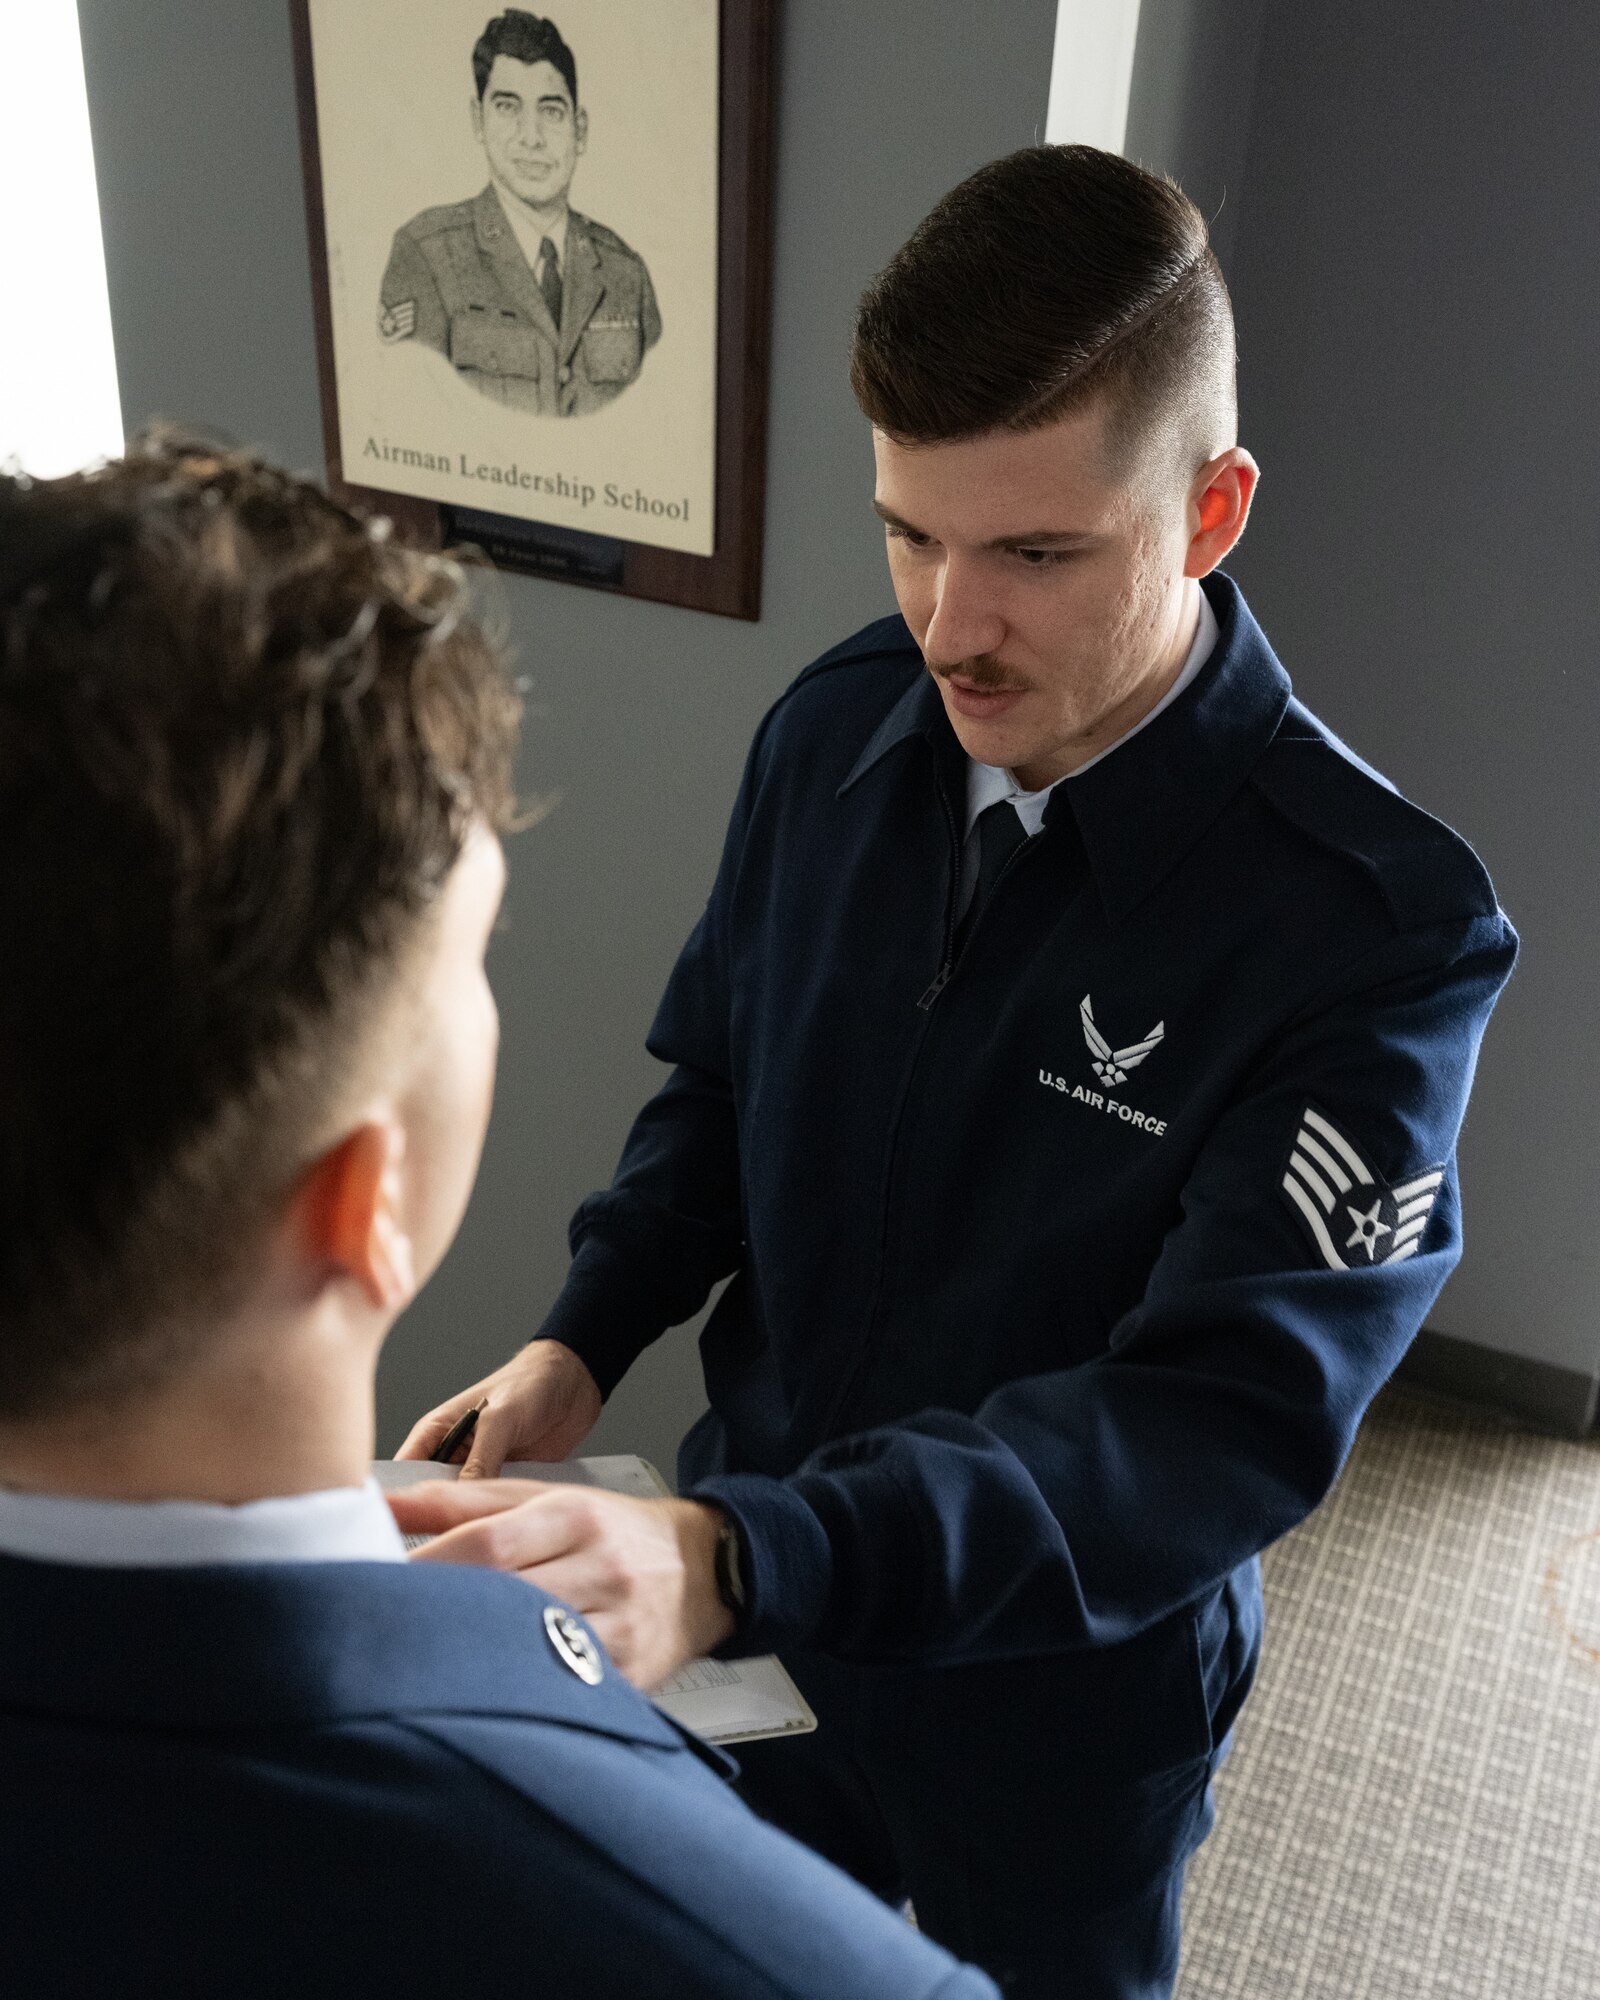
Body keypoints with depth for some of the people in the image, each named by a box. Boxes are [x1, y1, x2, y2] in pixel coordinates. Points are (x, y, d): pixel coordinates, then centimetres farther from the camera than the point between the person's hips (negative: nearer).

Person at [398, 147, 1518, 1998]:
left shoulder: (1380, 928, -27)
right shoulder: (836, 730, -10)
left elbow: (1230, 1416, -31)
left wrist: (740, 1558, -43)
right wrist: (583, 1339, -12)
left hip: (1065, 1695, -4)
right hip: (750, 1593, 4)